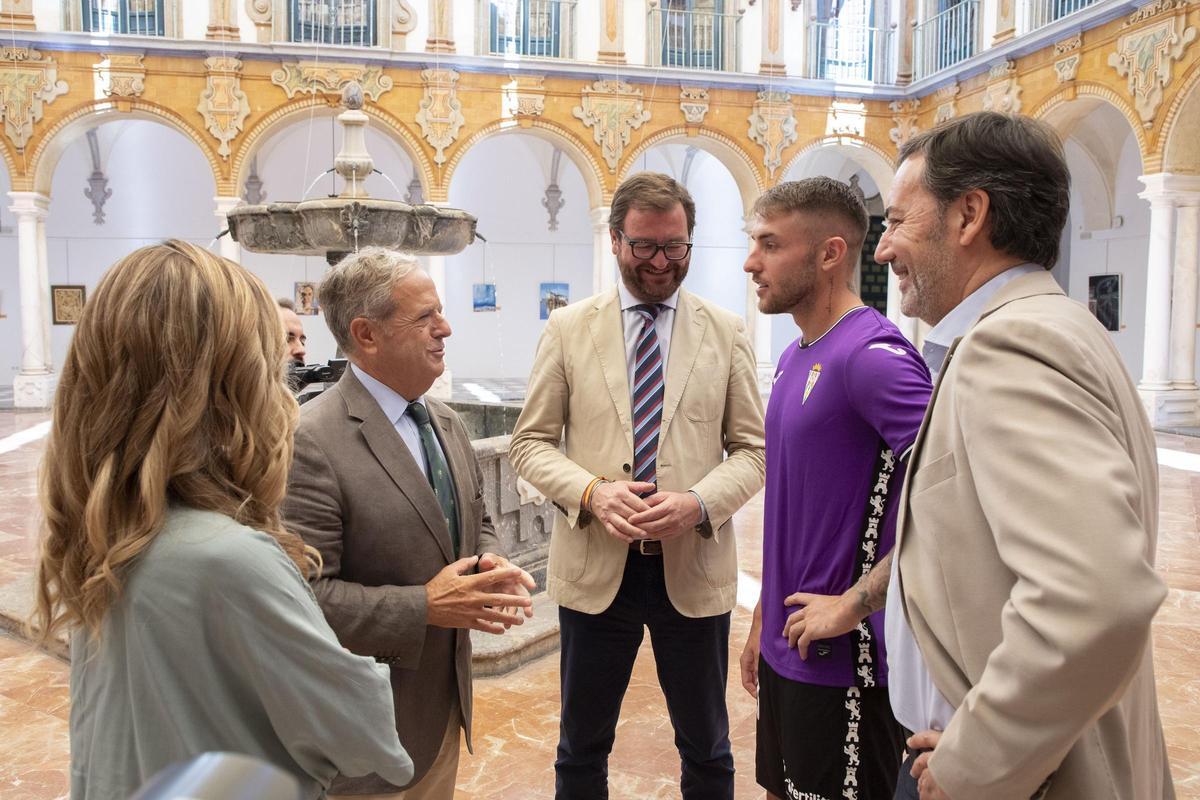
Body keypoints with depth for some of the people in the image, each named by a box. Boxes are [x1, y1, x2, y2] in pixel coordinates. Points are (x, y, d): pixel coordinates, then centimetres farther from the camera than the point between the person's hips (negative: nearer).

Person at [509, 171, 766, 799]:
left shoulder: (726, 332, 1)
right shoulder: (568, 328, 1)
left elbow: (752, 450, 2)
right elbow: (530, 442, 1)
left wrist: (698, 502, -17)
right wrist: (591, 491, -17)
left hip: (694, 569, 1)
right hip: (594, 567, 0)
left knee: (707, 749, 18)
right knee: (582, 746, 18)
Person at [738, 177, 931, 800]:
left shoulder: (870, 356, -20)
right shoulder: (796, 357, 8)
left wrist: (857, 600, -21)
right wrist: (764, 618, 16)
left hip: (843, 661, -8)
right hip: (787, 650, 8)